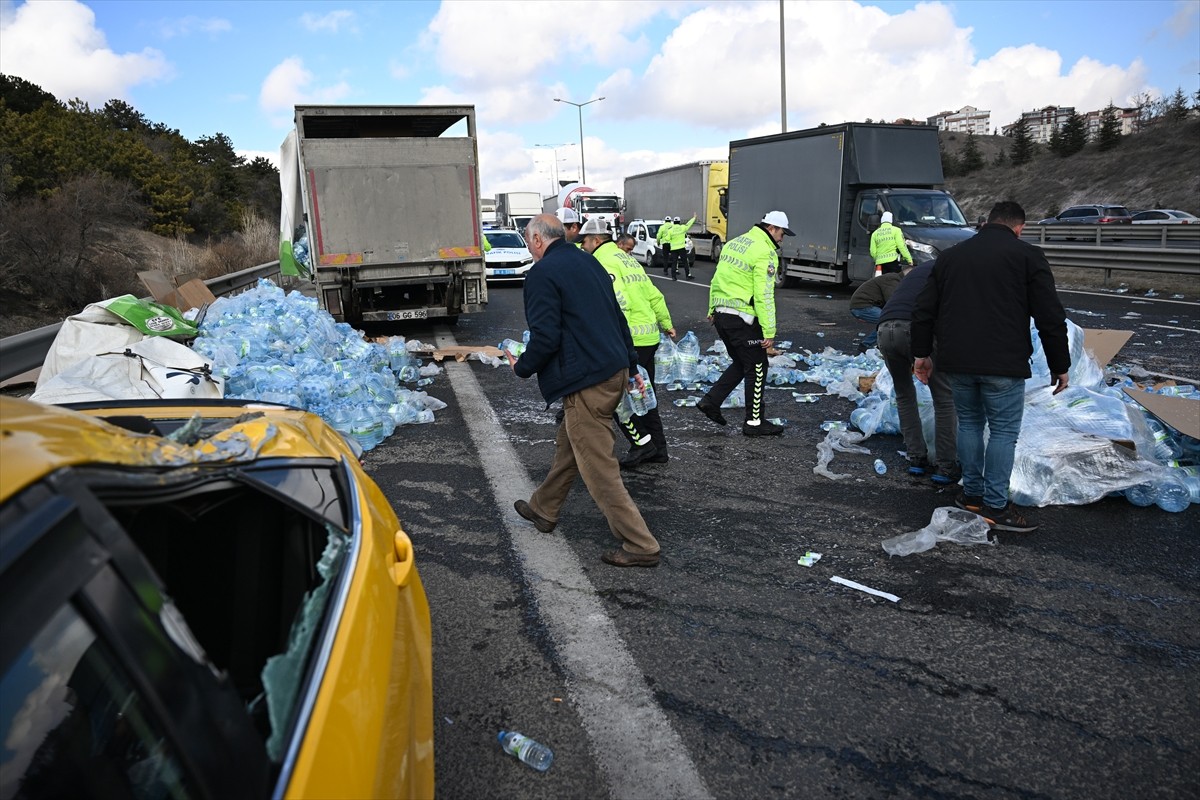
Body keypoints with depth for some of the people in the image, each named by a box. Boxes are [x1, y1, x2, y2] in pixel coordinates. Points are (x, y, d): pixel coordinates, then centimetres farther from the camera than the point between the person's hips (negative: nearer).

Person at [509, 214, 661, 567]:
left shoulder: (542, 273, -11)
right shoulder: (588, 262, 15)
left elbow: (546, 337, -19)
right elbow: (618, 317, 19)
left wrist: (522, 367, -1)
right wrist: (631, 365, 25)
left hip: (585, 382, -10)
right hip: (614, 372, 10)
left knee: (599, 469, -2)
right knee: (568, 444, 25)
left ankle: (640, 546, 3)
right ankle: (544, 508, 43)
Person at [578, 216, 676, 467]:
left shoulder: (604, 263, -10)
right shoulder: (627, 259, 19)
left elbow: (619, 302, -24)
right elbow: (654, 295, 22)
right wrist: (666, 323, 31)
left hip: (630, 340, -10)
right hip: (650, 337, 10)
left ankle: (642, 443, 2)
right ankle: (658, 449, 21)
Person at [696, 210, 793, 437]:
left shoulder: (734, 243, 15)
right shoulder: (765, 252, -12)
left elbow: (716, 280, 20)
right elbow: (764, 295, -18)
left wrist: (712, 309, 28)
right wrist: (769, 331, -17)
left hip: (721, 315, 9)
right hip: (742, 319, -9)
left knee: (741, 363, 22)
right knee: (757, 368, 3)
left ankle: (711, 401, 17)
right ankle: (754, 422, 10)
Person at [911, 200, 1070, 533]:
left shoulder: (951, 256, 14)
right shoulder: (1027, 256, 0)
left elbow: (924, 311, 14)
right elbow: (1051, 318, -3)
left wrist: (921, 353, 20)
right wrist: (1060, 366, 4)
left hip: (957, 362, 5)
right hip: (1003, 365, -5)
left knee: (969, 423, 18)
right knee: (1004, 430, 3)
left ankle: (972, 493, 24)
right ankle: (995, 506, 5)